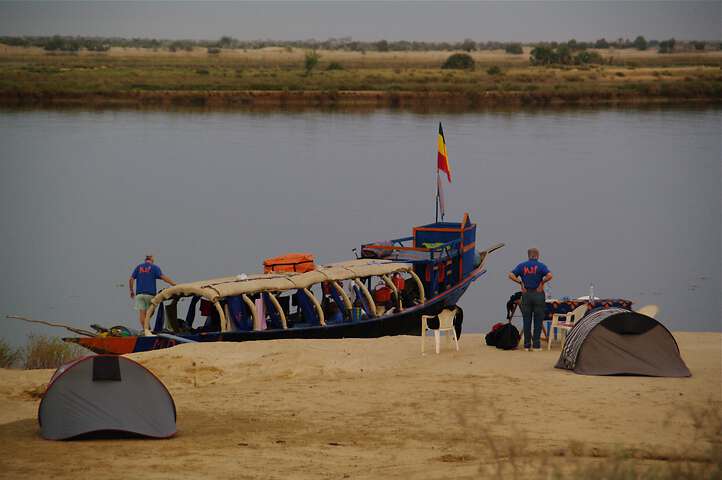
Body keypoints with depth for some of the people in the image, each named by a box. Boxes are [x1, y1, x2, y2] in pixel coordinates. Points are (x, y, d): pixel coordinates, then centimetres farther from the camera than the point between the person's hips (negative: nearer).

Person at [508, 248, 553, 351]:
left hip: (526, 294, 2)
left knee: (527, 320, 7)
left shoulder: (522, 265, 4)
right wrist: (542, 282, -5)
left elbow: (511, 275, -6)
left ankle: (527, 345, 7)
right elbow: (549, 275, -19)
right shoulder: (540, 266, -4)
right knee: (538, 320, 3)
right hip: (538, 293, -2)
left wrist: (520, 282, 1)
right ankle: (536, 344, 2)